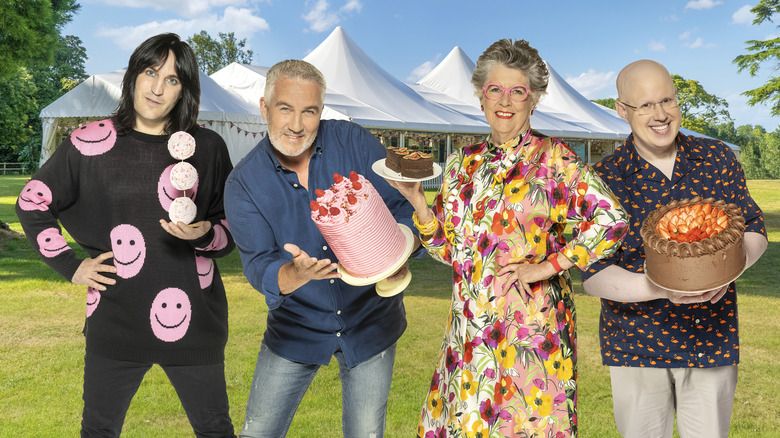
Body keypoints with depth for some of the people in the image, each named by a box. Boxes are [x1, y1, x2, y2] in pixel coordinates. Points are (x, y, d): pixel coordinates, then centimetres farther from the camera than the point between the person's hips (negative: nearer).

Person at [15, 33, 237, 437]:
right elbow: (31, 204, 11)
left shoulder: (207, 148, 1)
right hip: (115, 318, 1)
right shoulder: (91, 142, 1)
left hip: (191, 317, 0)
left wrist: (205, 235, -15)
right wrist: (69, 266, 4)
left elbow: (233, 227, 6)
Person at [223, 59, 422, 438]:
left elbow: (405, 204, -10)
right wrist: (296, 273, -42)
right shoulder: (243, 183, -11)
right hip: (295, 327, 1)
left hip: (370, 320, 0)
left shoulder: (354, 143, -11)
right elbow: (259, 268, -19)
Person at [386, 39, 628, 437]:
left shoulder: (553, 158, -4)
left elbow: (612, 220, -12)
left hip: (531, 325, -4)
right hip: (468, 329, 5)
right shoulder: (462, 163, 9)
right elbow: (448, 248, 11)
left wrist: (547, 267, -13)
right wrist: (415, 199, -1)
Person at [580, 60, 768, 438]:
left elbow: (754, 229, 7)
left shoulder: (718, 159, 1)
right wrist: (663, 287, -28)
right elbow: (593, 275, -12)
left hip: (712, 341, 3)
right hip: (637, 346, -2)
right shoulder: (604, 180, -10)